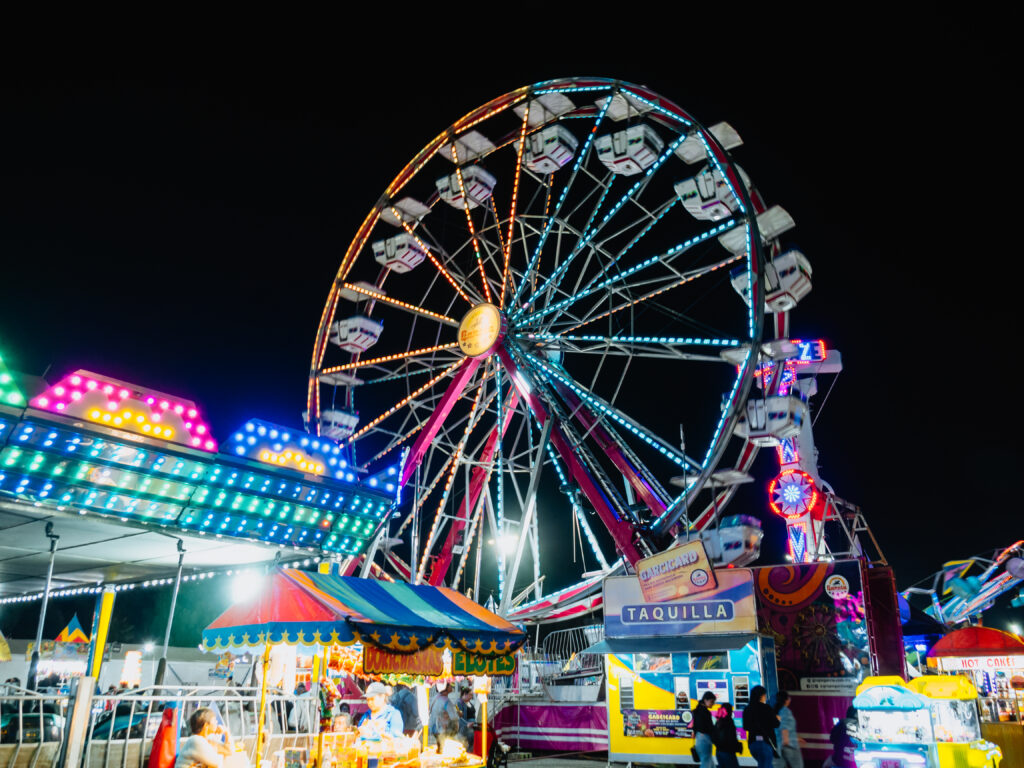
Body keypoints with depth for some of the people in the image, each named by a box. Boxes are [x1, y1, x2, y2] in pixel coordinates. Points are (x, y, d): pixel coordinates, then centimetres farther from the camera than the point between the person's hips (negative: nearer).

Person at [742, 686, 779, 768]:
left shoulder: (747, 710, 6)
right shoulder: (766, 708, -11)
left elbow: (745, 727, 11)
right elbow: (775, 724, -8)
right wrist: (777, 718, 13)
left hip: (752, 742, 6)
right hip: (765, 741, -6)